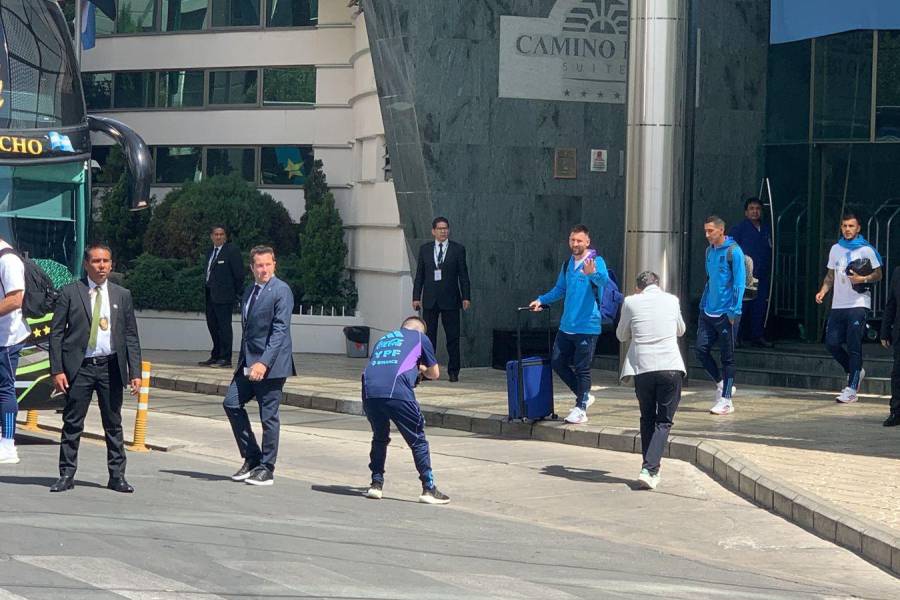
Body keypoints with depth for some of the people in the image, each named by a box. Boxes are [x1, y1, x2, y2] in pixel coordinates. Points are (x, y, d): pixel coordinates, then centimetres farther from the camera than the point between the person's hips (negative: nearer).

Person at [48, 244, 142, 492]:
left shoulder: (122, 295, 8)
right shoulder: (69, 292, 0)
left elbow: (131, 337, 9)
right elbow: (56, 333, -1)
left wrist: (135, 372, 1)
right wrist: (57, 370, -9)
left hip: (111, 367, 2)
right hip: (79, 367, -2)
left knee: (114, 424, 7)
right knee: (72, 423, 1)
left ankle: (117, 476, 13)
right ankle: (67, 475, 8)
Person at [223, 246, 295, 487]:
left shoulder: (281, 291, -10)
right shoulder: (249, 291, 14)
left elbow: (280, 331, -17)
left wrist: (264, 363, -23)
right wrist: (243, 361, 15)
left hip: (271, 364, -8)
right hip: (249, 362, 8)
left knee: (269, 417, -2)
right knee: (231, 403, 4)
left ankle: (266, 469, 8)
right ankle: (252, 458, 15)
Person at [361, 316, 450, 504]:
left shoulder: (383, 339, 34)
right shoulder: (420, 337, 22)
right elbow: (435, 374, 27)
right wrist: (421, 368, 49)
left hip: (369, 391, 4)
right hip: (397, 392, -4)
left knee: (379, 437, 25)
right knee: (418, 440, 7)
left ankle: (376, 484, 22)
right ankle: (428, 488, 5)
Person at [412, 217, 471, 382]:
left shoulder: (458, 249, 3)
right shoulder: (424, 249, 9)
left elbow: (463, 275, 2)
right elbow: (419, 275, 9)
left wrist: (466, 297, -4)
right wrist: (416, 297, 2)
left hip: (450, 300, -2)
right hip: (429, 300, 2)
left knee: (453, 337, -1)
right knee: (428, 336, 3)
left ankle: (453, 371, 5)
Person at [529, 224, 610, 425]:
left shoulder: (596, 261, -9)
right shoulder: (567, 264, 13)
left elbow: (604, 280, -30)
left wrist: (592, 273, -51)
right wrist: (541, 300, 15)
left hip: (587, 326, -8)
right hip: (566, 325, 8)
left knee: (582, 368, -4)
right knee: (557, 362, 10)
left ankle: (581, 409, 4)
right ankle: (584, 396, 24)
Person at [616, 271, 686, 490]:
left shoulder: (631, 302, 4)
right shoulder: (671, 300, 9)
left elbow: (622, 336, 16)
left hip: (642, 368, 0)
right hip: (670, 368, 0)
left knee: (647, 419, 18)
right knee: (664, 421, 4)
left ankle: (650, 469, 16)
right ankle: (649, 469, -12)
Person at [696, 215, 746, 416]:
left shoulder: (733, 251, -10)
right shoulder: (709, 250, 12)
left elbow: (739, 283, -12)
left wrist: (734, 311, -16)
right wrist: (703, 305, 17)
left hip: (726, 314, -7)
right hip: (708, 312, 7)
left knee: (727, 357, 1)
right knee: (701, 349, 1)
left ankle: (726, 400, 7)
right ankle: (722, 384, 19)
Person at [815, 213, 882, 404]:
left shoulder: (866, 250, -2)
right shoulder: (835, 249, 13)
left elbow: (878, 275, 0)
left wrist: (863, 279, -19)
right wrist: (823, 291, 3)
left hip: (858, 304, -6)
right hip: (838, 304, 6)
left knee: (854, 346, -8)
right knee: (831, 343, 1)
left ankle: (851, 389, -8)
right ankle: (855, 372, 24)